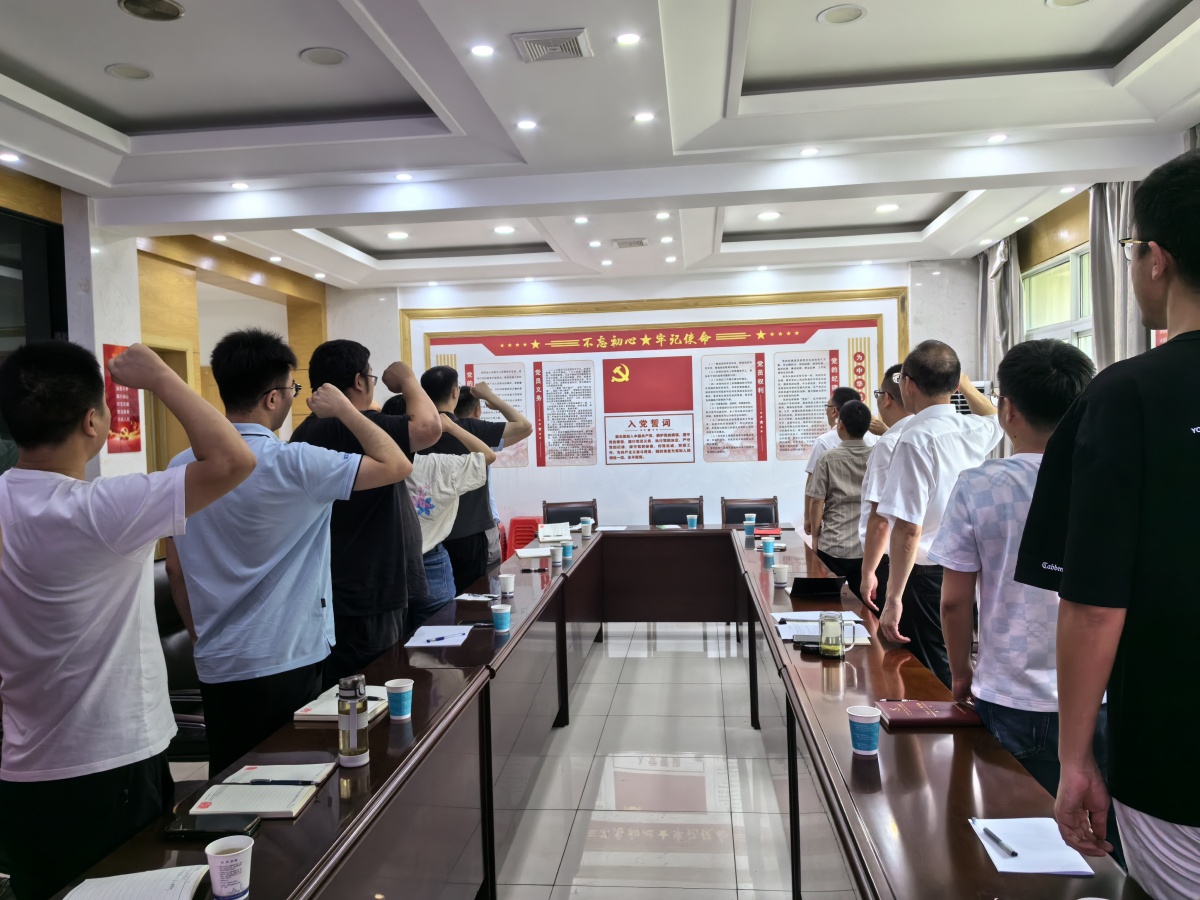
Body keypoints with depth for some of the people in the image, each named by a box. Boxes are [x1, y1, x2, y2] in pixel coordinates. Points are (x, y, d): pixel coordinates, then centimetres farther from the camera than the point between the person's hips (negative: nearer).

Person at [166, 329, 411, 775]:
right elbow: (396, 465, -13)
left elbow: (176, 570, 9)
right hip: (287, 664, -6)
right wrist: (344, 408, -2)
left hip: (219, 666, 6)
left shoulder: (183, 467, 1)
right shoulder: (293, 464, -19)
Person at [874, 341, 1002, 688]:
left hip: (926, 575, -7)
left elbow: (908, 529, -22)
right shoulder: (974, 431, 3)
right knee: (956, 674, 19)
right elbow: (994, 418, 32)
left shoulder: (917, 440, -18)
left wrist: (893, 599, -19)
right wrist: (964, 384, 40)